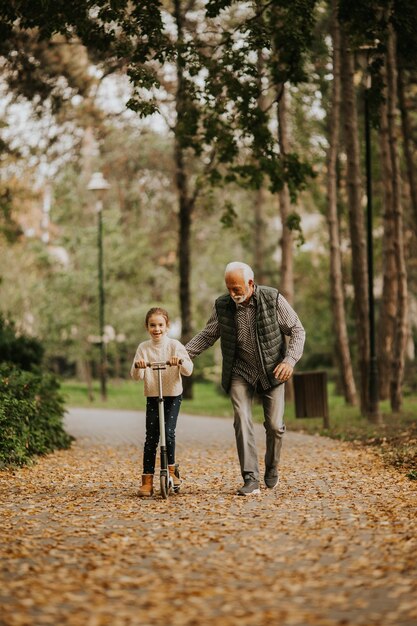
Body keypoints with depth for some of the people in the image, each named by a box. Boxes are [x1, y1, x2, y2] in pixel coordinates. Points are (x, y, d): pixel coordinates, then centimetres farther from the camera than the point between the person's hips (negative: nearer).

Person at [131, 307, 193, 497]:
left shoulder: (174, 345, -5)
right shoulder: (143, 348, 0)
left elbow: (188, 371, -12)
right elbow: (136, 376, -5)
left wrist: (180, 361, -33)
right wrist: (137, 366, -27)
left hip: (173, 395, -1)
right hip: (152, 396, 1)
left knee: (168, 432, -15)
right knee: (151, 438, -3)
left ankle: (171, 469, 8)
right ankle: (147, 480, 0)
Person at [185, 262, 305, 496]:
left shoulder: (273, 300, -13)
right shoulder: (223, 306, -6)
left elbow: (297, 330, -5)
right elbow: (207, 335, 7)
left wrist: (290, 360, -18)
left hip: (272, 371, -1)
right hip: (240, 371, 1)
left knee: (275, 425, -1)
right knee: (243, 422, -13)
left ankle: (272, 468, 26)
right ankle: (251, 480, -13)